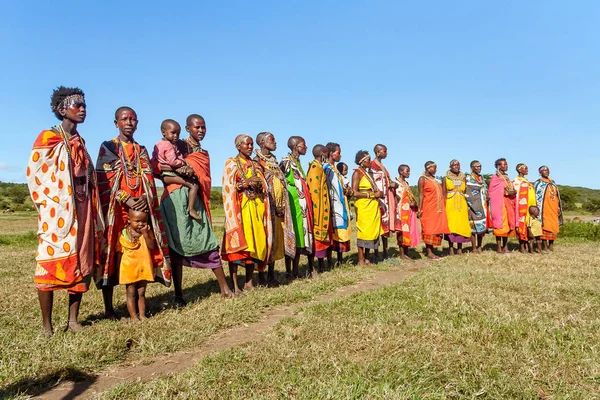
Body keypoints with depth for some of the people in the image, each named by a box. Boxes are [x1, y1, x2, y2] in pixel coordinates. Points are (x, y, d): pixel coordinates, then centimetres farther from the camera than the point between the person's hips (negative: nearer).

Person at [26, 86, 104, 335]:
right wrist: (48, 202, -11)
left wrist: (90, 208, 13)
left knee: (81, 262, 6)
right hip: (56, 209, -6)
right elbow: (34, 173, -6)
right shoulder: (48, 137, -2)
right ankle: (47, 325, 3)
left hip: (81, 208, 6)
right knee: (51, 262, -5)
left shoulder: (79, 141, 17)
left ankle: (73, 319, 14)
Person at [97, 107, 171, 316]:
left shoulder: (141, 150, 18)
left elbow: (148, 178, 9)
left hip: (141, 206, 4)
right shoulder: (108, 147, 6)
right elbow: (104, 180, -5)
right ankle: (108, 306, 3)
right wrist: (126, 199, -15)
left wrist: (145, 199, -10)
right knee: (112, 251, -4)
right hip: (116, 208, -4)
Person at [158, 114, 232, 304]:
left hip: (195, 201, 4)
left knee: (208, 241, -1)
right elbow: (164, 177, -5)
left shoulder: (203, 154, 20)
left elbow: (205, 180, 3)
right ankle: (178, 294, 1)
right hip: (176, 200, -4)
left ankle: (224, 288, 4)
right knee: (177, 245, -4)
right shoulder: (178, 146, 6)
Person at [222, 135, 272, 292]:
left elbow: (263, 187, 18)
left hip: (256, 207, 5)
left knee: (255, 243, 1)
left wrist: (258, 185, -3)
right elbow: (228, 188, -6)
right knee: (237, 244, -10)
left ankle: (249, 283, 9)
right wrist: (245, 184, -16)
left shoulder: (254, 165, 19)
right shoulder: (231, 163, 4)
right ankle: (235, 285, -6)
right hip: (239, 207, -5)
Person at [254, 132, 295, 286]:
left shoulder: (274, 161, 19)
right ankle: (261, 277, 0)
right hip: (267, 205, -7)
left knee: (277, 238, 7)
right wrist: (273, 206, -16)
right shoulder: (257, 161, -5)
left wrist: (282, 206, 6)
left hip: (278, 207, 7)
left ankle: (271, 274, 15)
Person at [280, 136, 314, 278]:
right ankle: (289, 271, -1)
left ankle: (295, 270, 13)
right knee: (291, 235, -6)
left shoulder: (298, 163, 19)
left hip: (302, 203, 9)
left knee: (300, 234, 7)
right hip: (293, 202, -9)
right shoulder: (286, 162, -8)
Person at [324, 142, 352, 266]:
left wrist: (347, 191, 9)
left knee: (341, 231, 9)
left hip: (341, 205, 9)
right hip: (333, 206, -9)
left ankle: (340, 259, 16)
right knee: (333, 231, -6)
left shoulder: (335, 169, 19)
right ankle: (329, 260, 0)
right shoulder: (326, 168, -9)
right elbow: (327, 189, -16)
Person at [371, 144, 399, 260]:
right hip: (380, 199, -9)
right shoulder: (373, 165, -7)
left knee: (386, 225, 8)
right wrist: (390, 185, -19)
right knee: (379, 226, -9)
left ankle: (385, 254, 13)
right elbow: (375, 184, -16)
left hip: (387, 199, 9)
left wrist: (393, 184, 6)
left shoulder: (382, 166, 22)